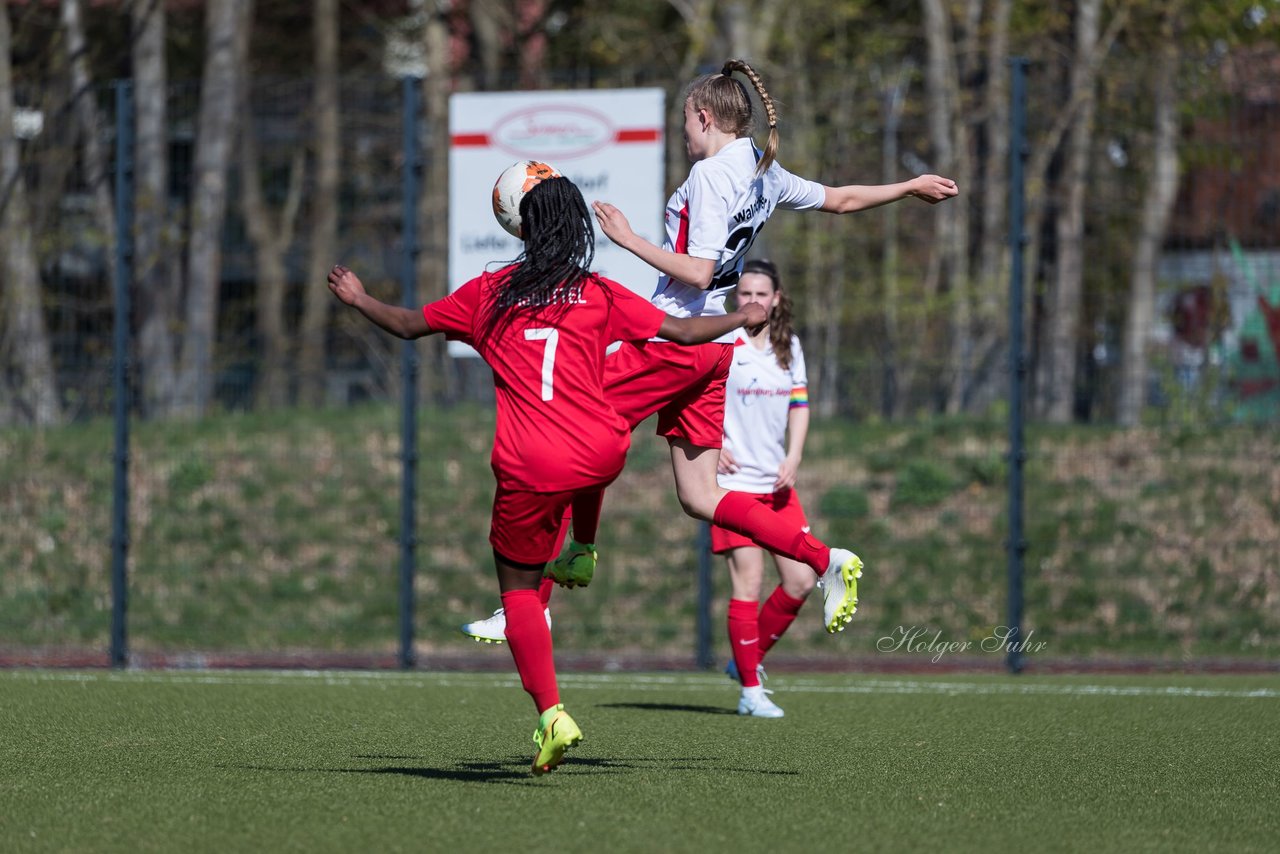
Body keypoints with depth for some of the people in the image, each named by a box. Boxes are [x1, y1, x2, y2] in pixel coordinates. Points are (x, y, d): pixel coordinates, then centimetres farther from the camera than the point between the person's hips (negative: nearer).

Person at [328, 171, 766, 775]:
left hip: (529, 470, -2)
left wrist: (358, 299, 36)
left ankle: (551, 713, -9)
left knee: (518, 589, 9)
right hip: (601, 455, 2)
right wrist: (743, 318, 28)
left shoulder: (489, 293, 9)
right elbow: (684, 332, 10)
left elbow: (409, 324, 17)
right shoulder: (600, 295, 8)